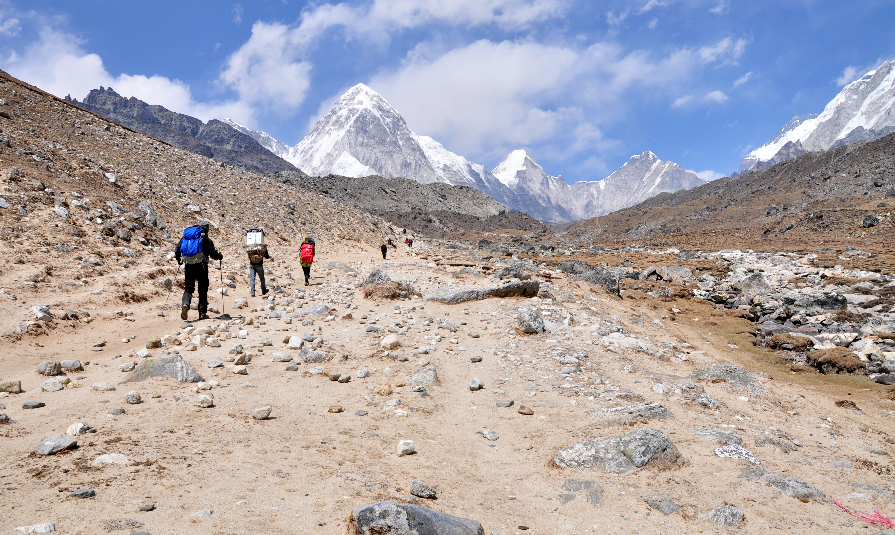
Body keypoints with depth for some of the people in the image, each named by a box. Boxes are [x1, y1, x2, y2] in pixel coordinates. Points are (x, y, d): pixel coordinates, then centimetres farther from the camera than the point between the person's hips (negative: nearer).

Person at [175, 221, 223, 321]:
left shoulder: (185, 237, 12)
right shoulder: (206, 239, -3)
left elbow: (177, 251, 14)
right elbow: (213, 254, -7)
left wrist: (179, 260, 32)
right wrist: (220, 256, 14)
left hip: (188, 266, 3)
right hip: (201, 266, -3)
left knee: (188, 288, 9)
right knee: (203, 290, 9)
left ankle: (185, 304, -21)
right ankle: (202, 313, 10)